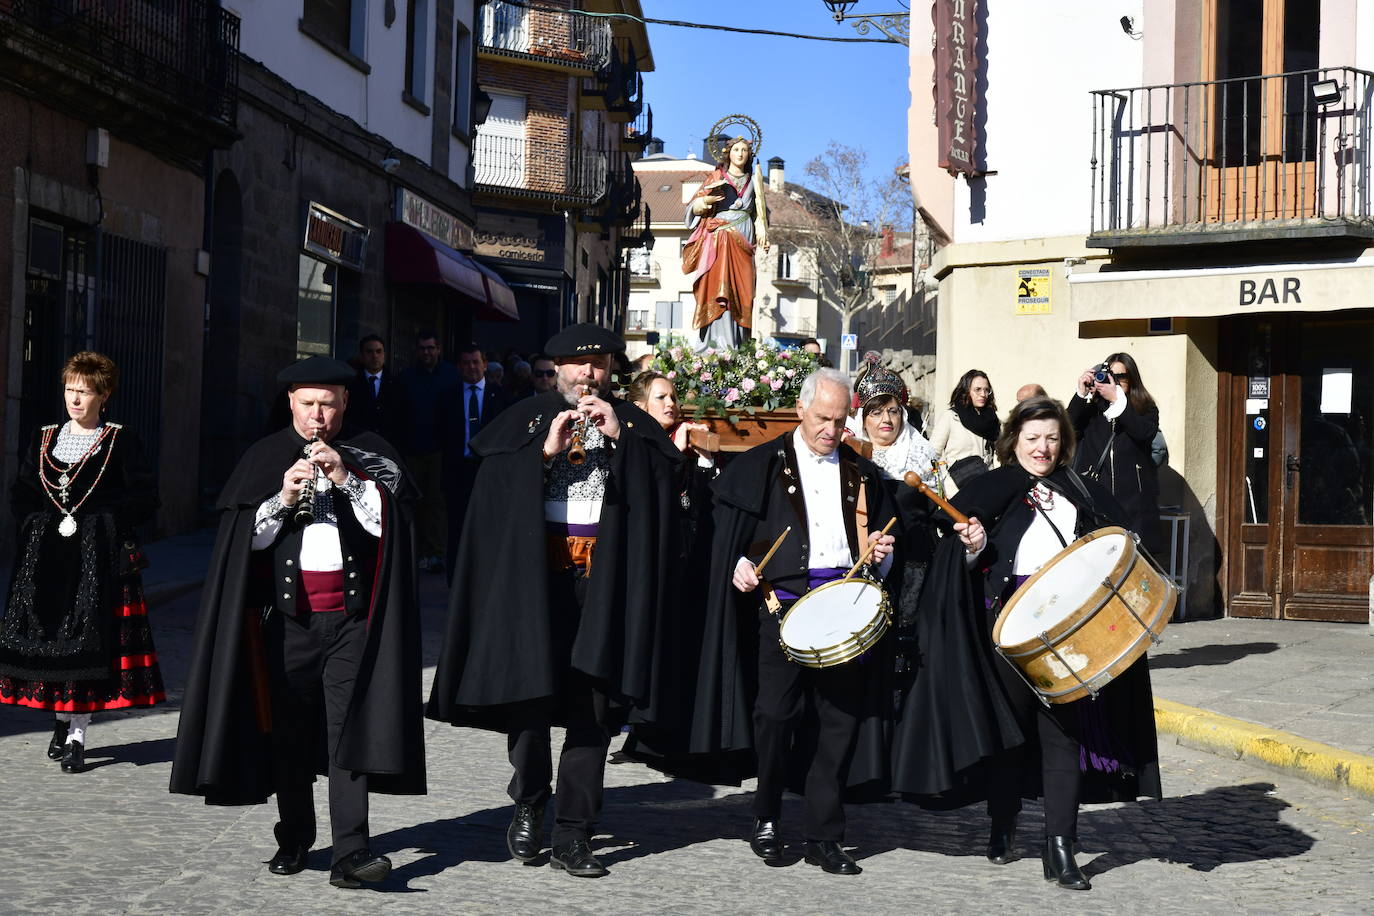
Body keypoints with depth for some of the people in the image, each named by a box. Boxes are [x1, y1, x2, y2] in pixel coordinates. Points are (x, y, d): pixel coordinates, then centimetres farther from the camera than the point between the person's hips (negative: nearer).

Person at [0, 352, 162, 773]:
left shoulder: (121, 441, 1)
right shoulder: (44, 439, 13)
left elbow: (145, 498, -3)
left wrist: (90, 521, -8)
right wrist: (42, 524, 1)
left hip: (99, 557, -4)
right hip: (44, 556, 4)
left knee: (90, 637, -8)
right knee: (48, 633, 3)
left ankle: (77, 736, -4)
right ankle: (63, 718, 21)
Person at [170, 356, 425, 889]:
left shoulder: (370, 456, 8)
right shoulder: (265, 458, 9)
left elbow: (387, 524, -3)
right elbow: (245, 537, 2)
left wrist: (346, 479, -14)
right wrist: (282, 498, -13)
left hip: (352, 613, -1)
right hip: (287, 612, 1)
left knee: (350, 724, -9)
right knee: (287, 730, 5)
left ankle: (350, 852, -13)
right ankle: (294, 838, 21)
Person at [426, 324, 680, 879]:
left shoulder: (632, 424, 12)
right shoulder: (526, 419, 10)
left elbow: (665, 477, -3)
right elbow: (495, 485, -1)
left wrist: (618, 436, -13)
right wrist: (546, 450, -12)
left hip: (604, 581, 1)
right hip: (535, 574, 0)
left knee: (593, 704, -1)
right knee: (531, 692, 0)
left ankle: (572, 834, 5)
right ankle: (528, 807, 21)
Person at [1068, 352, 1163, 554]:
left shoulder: (1145, 409, 12)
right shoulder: (1091, 408, 14)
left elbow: (1145, 433, -9)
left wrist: (1116, 400, -10)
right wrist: (1081, 394, -6)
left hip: (1133, 499, -1)